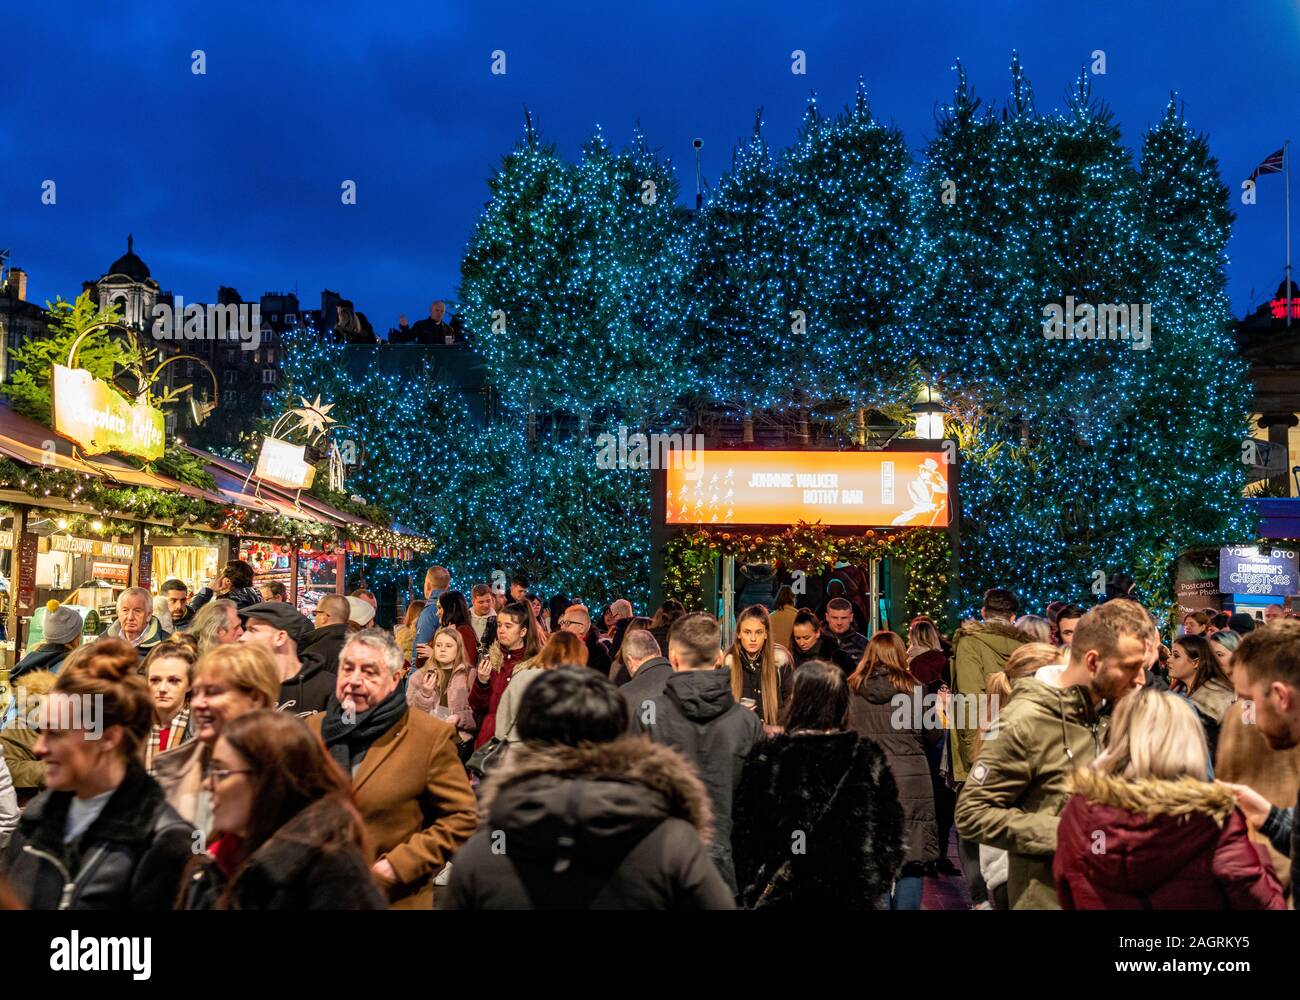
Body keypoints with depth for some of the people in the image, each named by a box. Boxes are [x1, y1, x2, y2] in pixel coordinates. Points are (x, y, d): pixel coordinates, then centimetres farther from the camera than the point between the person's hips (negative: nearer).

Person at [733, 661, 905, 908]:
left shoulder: (769, 757, -13)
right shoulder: (869, 758, -6)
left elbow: (743, 832, -9)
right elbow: (891, 833, 0)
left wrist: (750, 891, 2)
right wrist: (875, 885, 12)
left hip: (778, 895, -2)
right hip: (851, 895, 2)